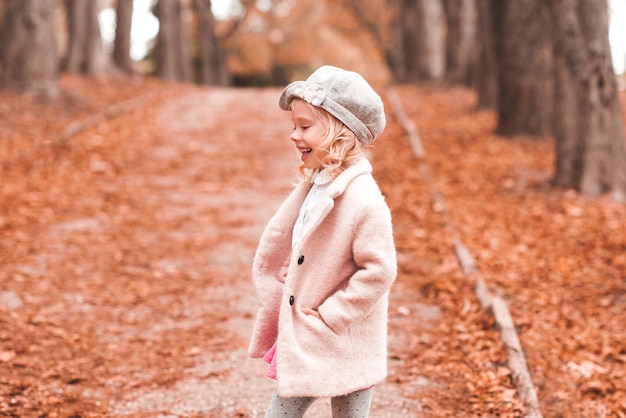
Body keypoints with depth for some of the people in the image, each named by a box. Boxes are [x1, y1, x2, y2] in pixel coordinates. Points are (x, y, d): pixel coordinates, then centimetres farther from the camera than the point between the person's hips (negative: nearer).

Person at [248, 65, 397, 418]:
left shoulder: (363, 199, -22)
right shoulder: (313, 187, 4)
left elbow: (379, 270, -25)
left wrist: (330, 315, -19)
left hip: (346, 347, -8)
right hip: (302, 343, 8)